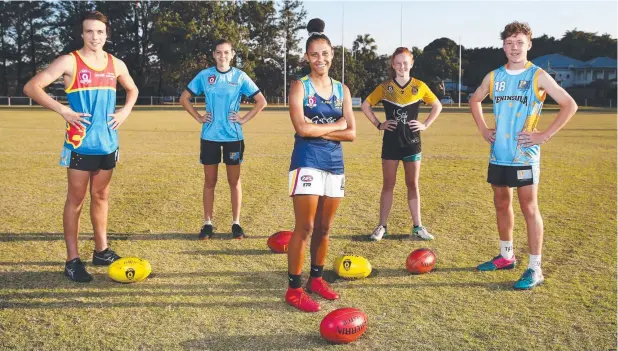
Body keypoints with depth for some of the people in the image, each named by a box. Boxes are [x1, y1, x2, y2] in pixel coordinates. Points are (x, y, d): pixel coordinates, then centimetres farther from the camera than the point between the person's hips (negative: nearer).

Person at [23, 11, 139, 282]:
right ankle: (72, 260, 6)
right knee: (76, 199, 0)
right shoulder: (69, 62, -7)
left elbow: (132, 90, 26)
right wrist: (64, 110, -19)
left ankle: (101, 251, 24)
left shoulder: (116, 64, 8)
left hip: (108, 142, 5)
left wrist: (125, 111, 7)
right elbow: (31, 87, -12)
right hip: (80, 143, -5)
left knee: (101, 196, 13)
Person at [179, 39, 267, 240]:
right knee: (209, 182, 6)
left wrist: (244, 119, -4)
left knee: (234, 181, 5)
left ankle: (236, 223, 14)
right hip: (210, 136, 1)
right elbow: (184, 98, 10)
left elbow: (261, 102, 3)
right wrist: (199, 118, 1)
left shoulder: (240, 77, 0)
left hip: (233, 136, -1)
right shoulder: (204, 76, 2)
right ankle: (208, 224, 15)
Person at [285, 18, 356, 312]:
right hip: (307, 163, -5)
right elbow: (302, 128, -17)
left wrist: (319, 131, -10)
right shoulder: (300, 87, -2)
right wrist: (336, 125, -7)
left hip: (334, 164, 5)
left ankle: (316, 279, 28)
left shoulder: (342, 90, 11)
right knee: (305, 228, -6)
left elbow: (351, 133, 3)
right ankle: (294, 289, 3)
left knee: (324, 228, 13)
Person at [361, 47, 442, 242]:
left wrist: (426, 124, 0)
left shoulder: (419, 86, 0)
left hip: (412, 141, 0)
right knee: (388, 185, 4)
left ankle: (417, 226, 15)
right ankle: (382, 226, 11)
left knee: (413, 184, 7)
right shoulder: (385, 87, -1)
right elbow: (365, 105, 7)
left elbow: (437, 105, 11)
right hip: (391, 142, 0)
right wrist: (378, 124, -1)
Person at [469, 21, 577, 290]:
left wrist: (545, 135, -12)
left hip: (525, 155, -5)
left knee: (529, 209, -2)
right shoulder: (494, 77, 7)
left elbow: (570, 105, -7)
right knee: (501, 205, 14)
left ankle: (535, 269, 4)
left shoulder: (538, 76, -6)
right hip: (498, 155, 5)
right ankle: (506, 256, 30)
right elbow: (474, 101, 24)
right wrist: (483, 129, 12)